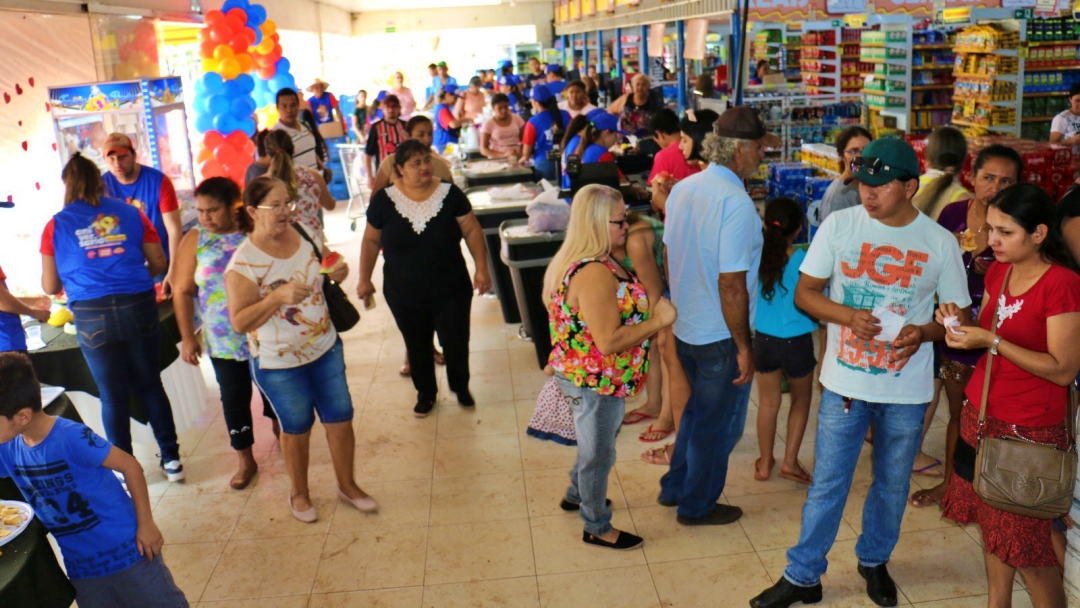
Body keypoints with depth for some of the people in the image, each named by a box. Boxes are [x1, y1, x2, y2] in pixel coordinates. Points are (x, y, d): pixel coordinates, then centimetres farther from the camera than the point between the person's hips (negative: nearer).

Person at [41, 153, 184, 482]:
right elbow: (158, 263, 8)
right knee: (150, 386, 15)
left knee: (113, 396, 11)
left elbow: (50, 286, 8)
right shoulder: (131, 213, 4)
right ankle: (171, 458, 21)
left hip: (92, 316, -1)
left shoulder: (56, 226, 3)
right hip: (138, 307, 1)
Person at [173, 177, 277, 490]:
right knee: (234, 397, 9)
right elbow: (183, 292, -2)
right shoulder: (195, 240, -4)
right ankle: (246, 460, 25)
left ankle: (278, 428, 45)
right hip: (223, 340, 1)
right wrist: (188, 338, -6)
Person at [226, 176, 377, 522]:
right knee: (297, 429, 13)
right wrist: (277, 296, -35)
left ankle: (347, 485, 34)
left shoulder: (306, 235, -5)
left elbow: (327, 269, 13)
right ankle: (299, 494, 37)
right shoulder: (243, 263, -20)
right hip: (279, 363, -4)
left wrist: (338, 274, -11)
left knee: (341, 418, 12)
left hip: (325, 349, 5)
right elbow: (239, 322, -22)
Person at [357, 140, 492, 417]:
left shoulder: (450, 194, -7)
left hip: (451, 292, -1)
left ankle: (461, 387, 35)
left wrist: (481, 268, -10)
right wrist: (364, 279, 5)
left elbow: (472, 230, -3)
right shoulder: (384, 200, -5)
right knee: (417, 347, 15)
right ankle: (425, 393, 38)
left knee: (456, 344, 6)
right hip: (404, 296, 1)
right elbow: (371, 241, 4)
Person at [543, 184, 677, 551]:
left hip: (580, 375, 10)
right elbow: (609, 342, -31)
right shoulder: (595, 274, -30)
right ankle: (597, 528, 31)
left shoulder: (576, 262, 3)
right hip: (596, 382, -10)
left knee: (593, 444, 30)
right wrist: (658, 320, -23)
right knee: (599, 453, 10)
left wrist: (651, 309, 6)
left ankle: (577, 494, 52)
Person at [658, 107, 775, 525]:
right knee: (718, 426, 12)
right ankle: (697, 506, 29)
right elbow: (732, 286, -25)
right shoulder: (736, 203, -24)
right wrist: (744, 348, -17)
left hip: (684, 328, 8)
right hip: (719, 336, -8)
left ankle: (674, 488, 40)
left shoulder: (682, 189, 1)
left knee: (695, 412, 26)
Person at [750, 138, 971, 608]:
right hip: (845, 381, -1)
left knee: (893, 485, 18)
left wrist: (923, 332, -19)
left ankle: (874, 561, 42)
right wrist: (849, 316, -21)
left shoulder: (940, 242, -6)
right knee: (826, 484, 7)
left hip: (907, 391, 1)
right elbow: (805, 293, -2)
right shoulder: (839, 225, -7)